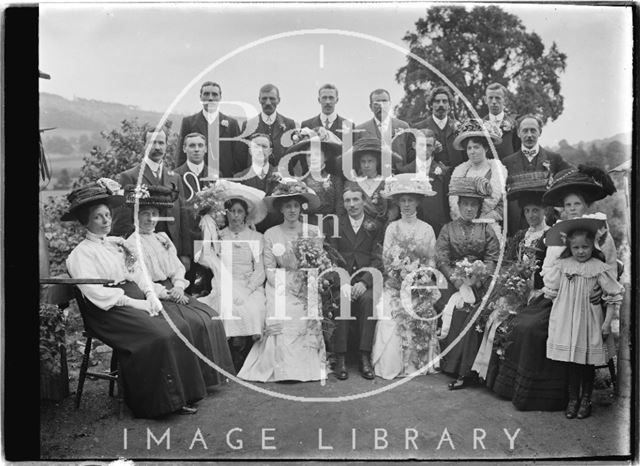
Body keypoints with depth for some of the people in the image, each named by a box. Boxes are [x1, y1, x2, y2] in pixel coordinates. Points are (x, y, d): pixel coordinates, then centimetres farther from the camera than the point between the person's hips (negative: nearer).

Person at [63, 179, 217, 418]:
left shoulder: (118, 243, 19)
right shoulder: (81, 254, -4)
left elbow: (138, 273, 16)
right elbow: (96, 293, -14)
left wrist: (150, 295, -4)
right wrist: (135, 303, -17)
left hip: (137, 299, 7)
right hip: (110, 309, -7)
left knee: (180, 326, -15)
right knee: (158, 336, -27)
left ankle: (181, 393, -10)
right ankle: (161, 401, -14)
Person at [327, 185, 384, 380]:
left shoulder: (375, 226, 12)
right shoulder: (335, 224, 13)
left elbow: (378, 260, 2)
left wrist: (364, 282, -16)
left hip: (366, 280, 0)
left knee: (368, 298, -32)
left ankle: (365, 358, -26)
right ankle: (340, 359, -27)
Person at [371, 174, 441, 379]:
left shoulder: (426, 229, 10)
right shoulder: (392, 228, 10)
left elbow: (431, 260, 8)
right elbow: (386, 260, 4)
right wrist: (404, 274, -11)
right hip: (395, 285, 0)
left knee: (420, 315, -22)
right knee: (391, 314, -21)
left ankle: (419, 362, -9)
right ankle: (392, 364, -11)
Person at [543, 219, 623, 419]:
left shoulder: (599, 268, -9)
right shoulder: (562, 265, -1)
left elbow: (613, 297, -5)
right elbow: (551, 291, 11)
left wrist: (607, 322, -6)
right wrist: (560, 309, 8)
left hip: (588, 321, -2)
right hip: (566, 320, 2)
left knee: (588, 361, 8)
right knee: (572, 360, 7)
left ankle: (586, 398, 25)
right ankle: (573, 398, 20)